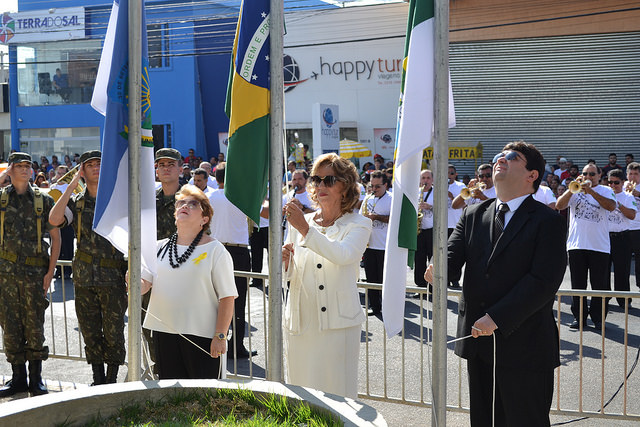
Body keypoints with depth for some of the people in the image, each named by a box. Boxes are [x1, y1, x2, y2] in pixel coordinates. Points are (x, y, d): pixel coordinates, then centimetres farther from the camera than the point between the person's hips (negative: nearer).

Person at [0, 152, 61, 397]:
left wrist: (50, 271, -4)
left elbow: (55, 237, 5)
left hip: (35, 271, -1)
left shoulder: (43, 200, 5)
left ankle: (36, 379, 11)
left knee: (35, 326, 2)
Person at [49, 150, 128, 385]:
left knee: (113, 333, 0)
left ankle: (112, 380, 13)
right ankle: (98, 381, 20)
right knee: (90, 333, 8)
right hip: (84, 278, 3)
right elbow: (54, 219, -13)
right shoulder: (76, 203, 8)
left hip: (113, 278, -2)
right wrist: (71, 186, -10)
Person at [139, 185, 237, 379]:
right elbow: (145, 285, 9)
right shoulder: (159, 247, 12)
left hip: (202, 334, -4)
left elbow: (227, 297, -7)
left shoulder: (215, 250, -3)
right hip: (164, 332, 4)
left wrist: (220, 336, -13)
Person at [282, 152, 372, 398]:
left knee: (338, 392, -2)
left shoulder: (358, 225, 1)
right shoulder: (301, 222, 12)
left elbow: (343, 255, -21)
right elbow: (289, 277, 14)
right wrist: (285, 262, -8)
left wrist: (306, 230, -28)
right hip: (300, 321, 4)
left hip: (338, 322, -4)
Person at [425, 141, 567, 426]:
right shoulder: (473, 215, 11)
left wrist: (497, 318, -23)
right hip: (477, 339, 5)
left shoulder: (547, 222, -6)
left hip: (524, 347, -5)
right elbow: (452, 255, 0)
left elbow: (544, 281, -16)